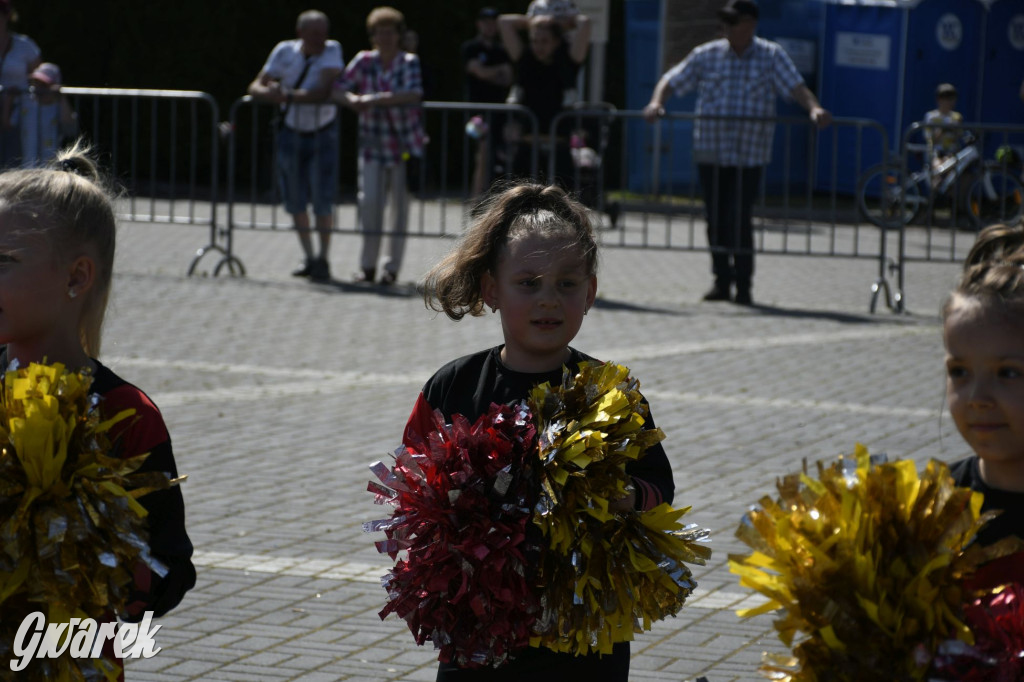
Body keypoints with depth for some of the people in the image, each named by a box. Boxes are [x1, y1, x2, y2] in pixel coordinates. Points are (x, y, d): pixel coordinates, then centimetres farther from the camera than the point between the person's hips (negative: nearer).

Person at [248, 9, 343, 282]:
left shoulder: (332, 51, -16)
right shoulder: (285, 52, -9)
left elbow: (323, 93, -28)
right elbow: (256, 87, -7)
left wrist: (288, 96, -33)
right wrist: (269, 93, -29)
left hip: (323, 133, -3)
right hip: (291, 133, 3)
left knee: (322, 200, -11)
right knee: (295, 200, 3)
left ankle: (323, 260, -1)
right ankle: (309, 258, 17)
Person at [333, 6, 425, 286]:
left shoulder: (409, 62, -8)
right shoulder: (364, 61, -2)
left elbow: (413, 94, -25)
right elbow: (337, 89, -4)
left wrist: (376, 99, -33)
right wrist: (352, 99, -26)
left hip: (405, 144, -1)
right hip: (373, 143, 1)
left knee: (400, 204, 2)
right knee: (369, 200, -8)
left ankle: (392, 267, 10)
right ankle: (368, 265, 1)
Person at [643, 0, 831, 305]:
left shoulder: (771, 56, 3)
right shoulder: (706, 55, 8)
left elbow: (795, 86, -7)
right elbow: (671, 80, 8)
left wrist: (814, 108, -26)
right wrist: (657, 102, -12)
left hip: (750, 154, -3)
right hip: (710, 152, 3)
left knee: (739, 219, -11)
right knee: (716, 220, 7)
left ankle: (743, 286, -1)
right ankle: (722, 281, 20)